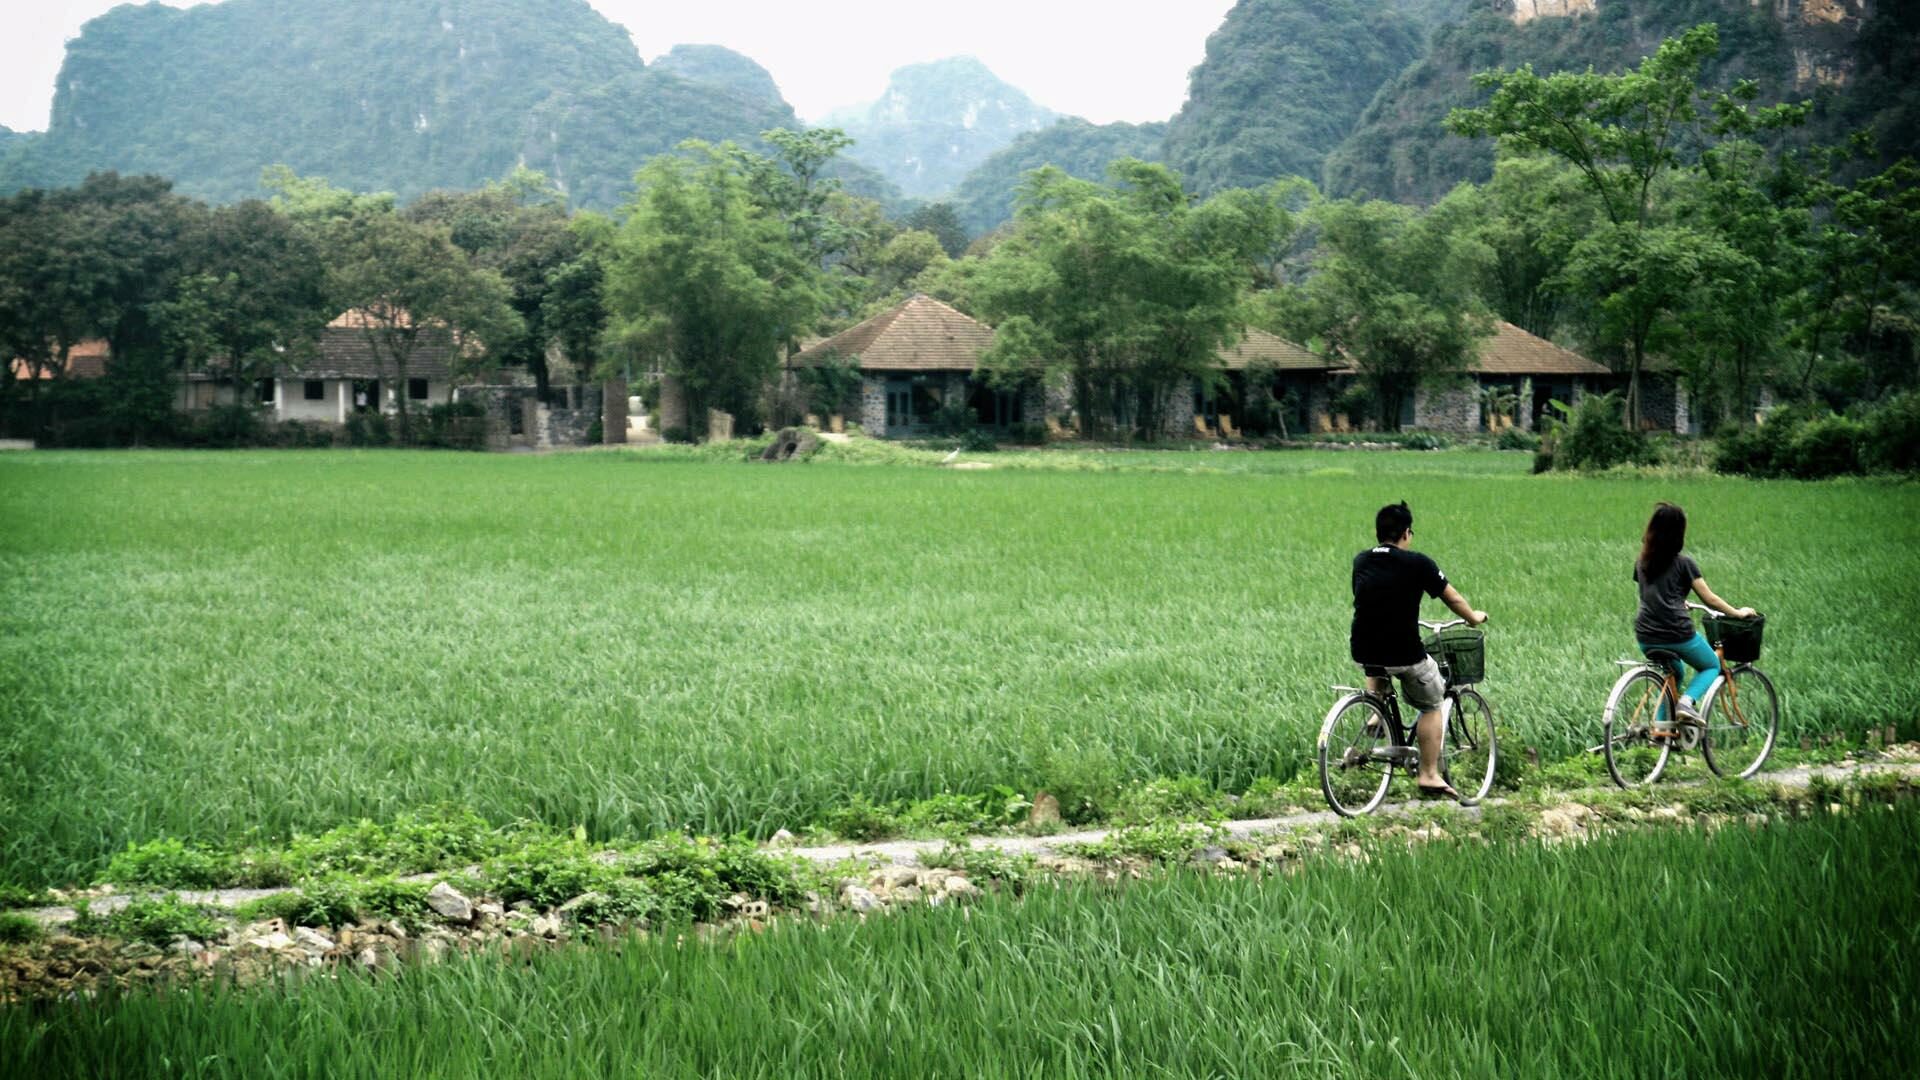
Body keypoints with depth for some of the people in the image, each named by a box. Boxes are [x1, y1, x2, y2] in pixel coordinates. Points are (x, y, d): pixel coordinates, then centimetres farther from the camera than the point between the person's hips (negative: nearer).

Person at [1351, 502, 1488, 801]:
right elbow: (1453, 599, 6)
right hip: (1403, 654, -4)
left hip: (1363, 652, 4)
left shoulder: (1360, 561, 7)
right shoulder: (1417, 563, -6)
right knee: (1431, 707, 16)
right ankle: (1429, 776, 10)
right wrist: (1474, 617, 27)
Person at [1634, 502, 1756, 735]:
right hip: (1678, 634, -5)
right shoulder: (1684, 564, -7)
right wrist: (1738, 613, 12)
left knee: (1674, 672, 30)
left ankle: (1661, 723, 14)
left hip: (1646, 637, 5)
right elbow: (1709, 599, -3)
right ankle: (1687, 701, -7)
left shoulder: (1641, 562, 8)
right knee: (1712, 666, 20)